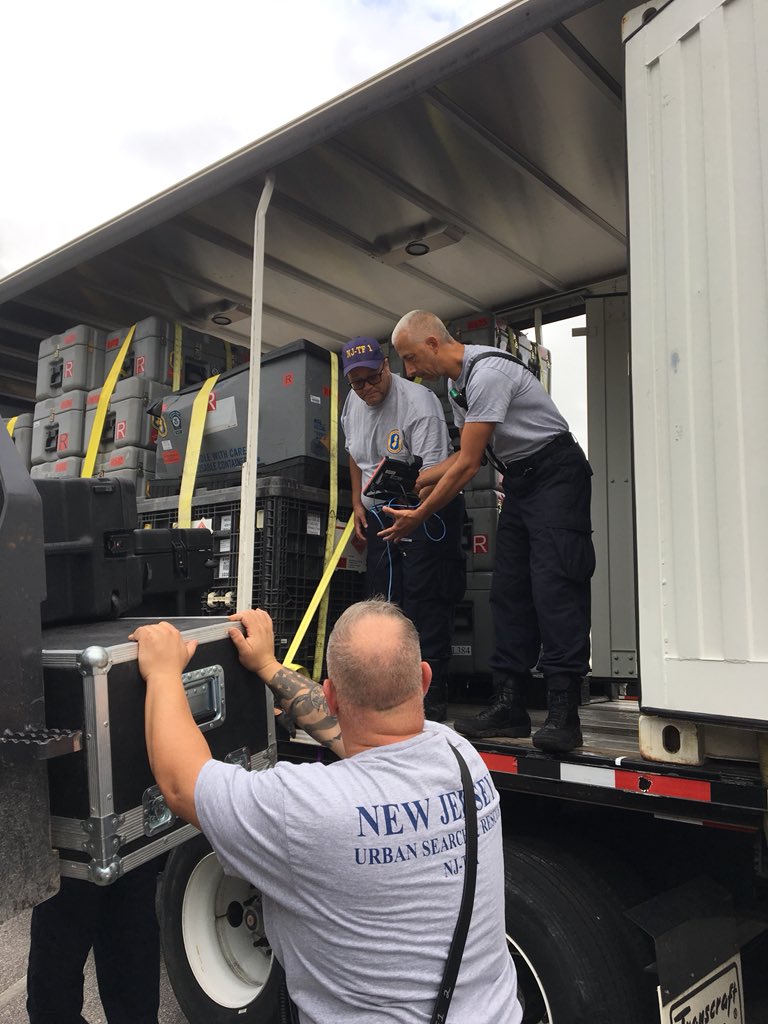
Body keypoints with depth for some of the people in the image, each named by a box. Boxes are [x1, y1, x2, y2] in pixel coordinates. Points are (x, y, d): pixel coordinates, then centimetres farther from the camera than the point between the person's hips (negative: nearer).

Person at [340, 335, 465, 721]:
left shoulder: (418, 402, -20)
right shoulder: (353, 403, 6)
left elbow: (432, 471, -27)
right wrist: (357, 503, 15)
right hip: (379, 515, 8)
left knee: (425, 602, -13)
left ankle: (431, 696, -6)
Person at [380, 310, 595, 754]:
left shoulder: (486, 372, -22)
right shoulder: (456, 383, 10)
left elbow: (468, 465, -22)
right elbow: (467, 457, 16)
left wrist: (419, 515, -14)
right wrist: (410, 482, 8)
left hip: (556, 472, -10)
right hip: (520, 480, 10)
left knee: (553, 587, -16)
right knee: (509, 591, 3)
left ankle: (564, 715, -15)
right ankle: (510, 705, 6)